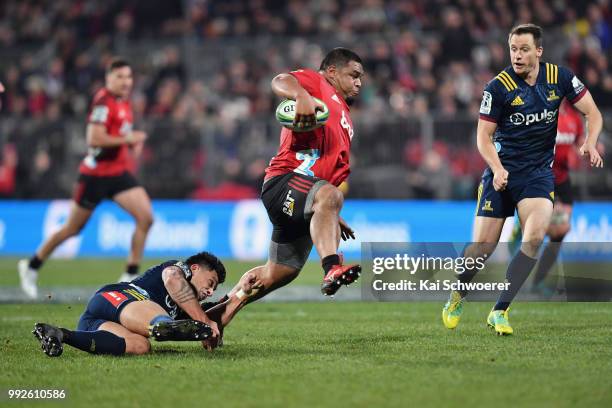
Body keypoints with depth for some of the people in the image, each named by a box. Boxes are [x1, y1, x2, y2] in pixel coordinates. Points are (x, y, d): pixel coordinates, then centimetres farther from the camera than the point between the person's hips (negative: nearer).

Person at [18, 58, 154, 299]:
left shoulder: (124, 102, 8)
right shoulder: (103, 101, -18)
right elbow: (94, 139, -27)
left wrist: (132, 145, 8)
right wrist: (127, 139, -22)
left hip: (119, 172, 7)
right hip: (96, 173, -7)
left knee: (146, 217, -12)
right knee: (73, 229, 6)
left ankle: (131, 276, -4)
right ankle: (31, 267, 25)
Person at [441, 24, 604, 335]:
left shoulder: (559, 77, -2)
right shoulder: (498, 86, -9)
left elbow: (593, 113, 5)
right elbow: (484, 135, -5)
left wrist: (590, 143, -14)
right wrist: (497, 168, -23)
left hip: (539, 172, 1)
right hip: (501, 172, -1)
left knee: (534, 239, -21)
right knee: (483, 245, -3)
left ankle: (499, 311, -12)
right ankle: (458, 296, 27)